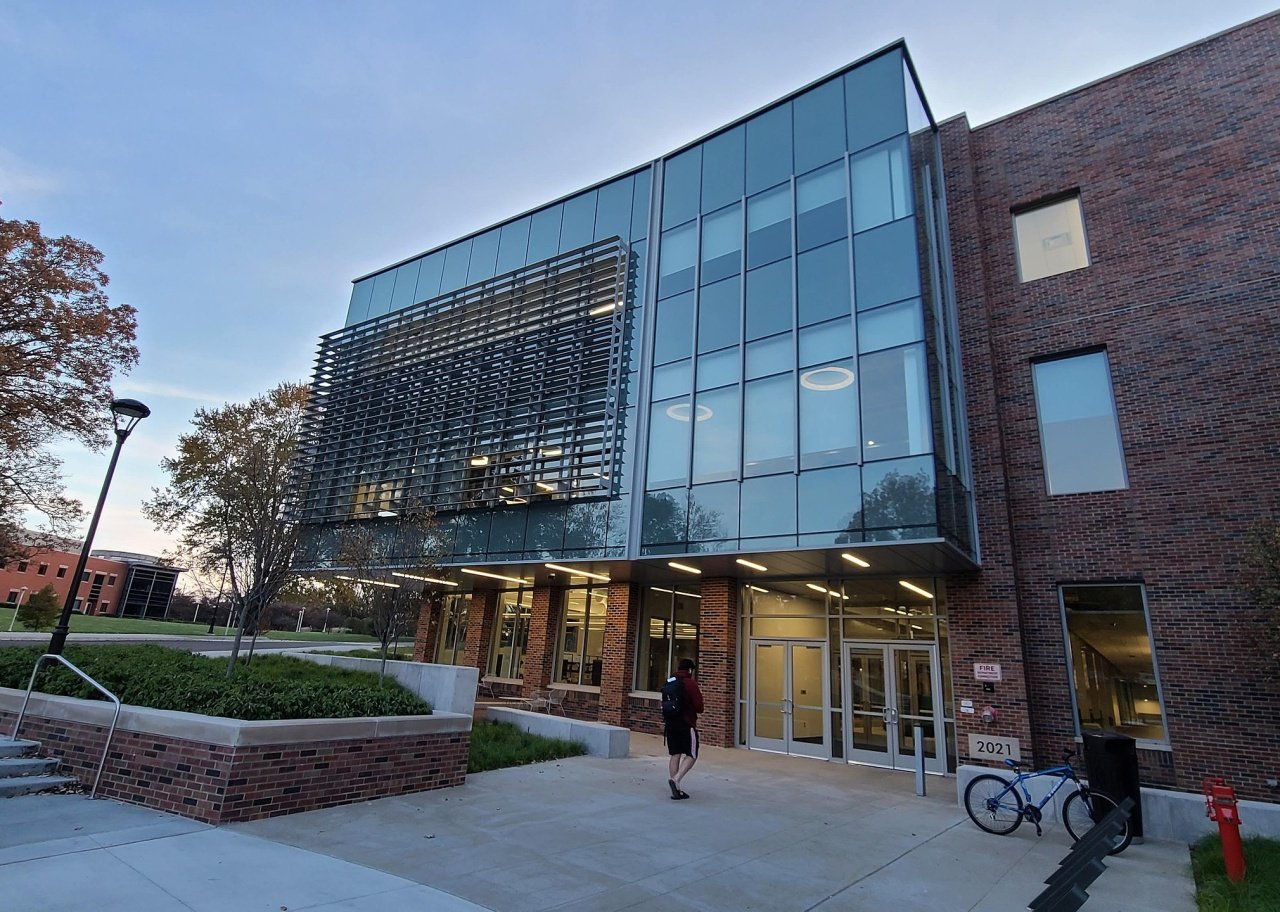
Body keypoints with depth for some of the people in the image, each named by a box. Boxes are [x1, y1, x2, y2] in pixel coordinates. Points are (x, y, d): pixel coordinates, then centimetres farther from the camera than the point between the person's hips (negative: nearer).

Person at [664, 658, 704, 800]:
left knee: (675, 755, 10)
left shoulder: (668, 682, 10)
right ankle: (676, 779, -16)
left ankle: (676, 789, 10)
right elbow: (699, 706, -13)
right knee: (691, 755, 2)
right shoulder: (690, 683, -11)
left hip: (670, 724, 7)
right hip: (687, 725, -6)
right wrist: (696, 709, 7)